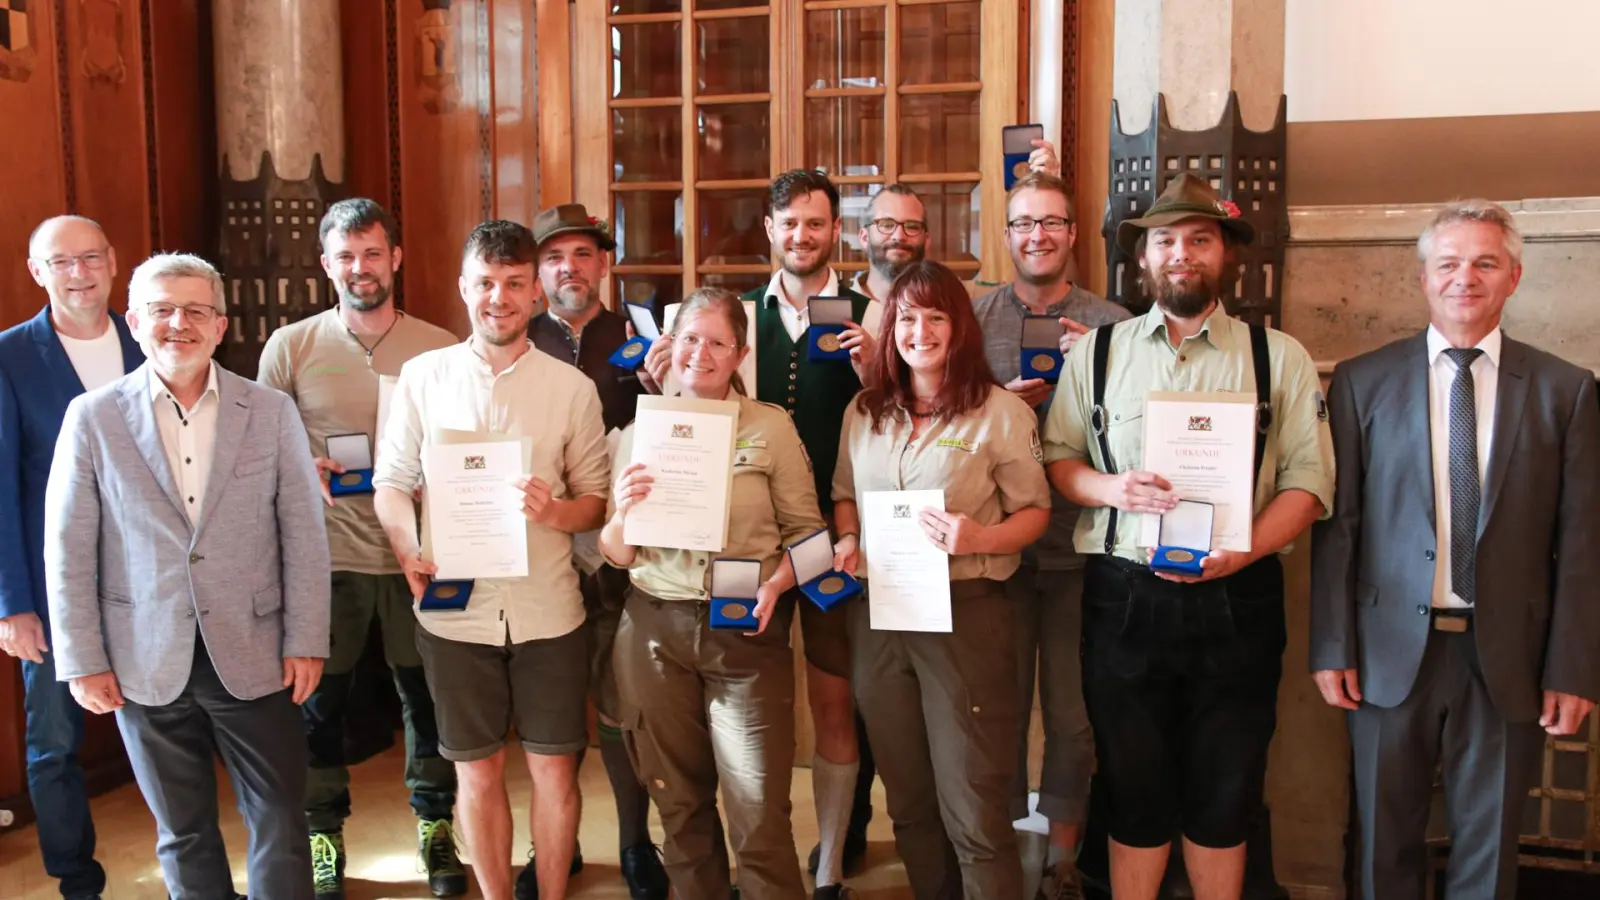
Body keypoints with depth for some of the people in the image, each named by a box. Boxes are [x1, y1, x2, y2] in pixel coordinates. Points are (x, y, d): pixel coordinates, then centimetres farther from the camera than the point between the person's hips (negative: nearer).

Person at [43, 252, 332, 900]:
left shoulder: (272, 412, -1)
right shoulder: (93, 417, -1)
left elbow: (304, 535, 0)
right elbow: (68, 550, 0)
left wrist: (306, 642, -3)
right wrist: (83, 661, -2)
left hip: (253, 659, 0)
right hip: (147, 666, 0)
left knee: (280, 821, 8)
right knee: (183, 833, 14)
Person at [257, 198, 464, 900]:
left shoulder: (440, 349, 0)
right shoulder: (290, 347, 1)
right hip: (325, 558, 0)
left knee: (427, 697, 10)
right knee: (319, 702, 9)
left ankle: (435, 830, 30)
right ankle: (322, 841, 29)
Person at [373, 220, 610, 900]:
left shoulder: (572, 387, 0)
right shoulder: (423, 375, 1)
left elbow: (597, 499, 2)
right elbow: (392, 481, 4)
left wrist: (553, 512, -19)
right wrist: (410, 550, -14)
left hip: (547, 610, 0)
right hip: (455, 610, 1)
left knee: (554, 767, 8)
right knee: (477, 770, 12)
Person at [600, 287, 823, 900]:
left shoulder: (771, 427, -2)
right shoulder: (638, 431, 5)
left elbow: (805, 529, 1)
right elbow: (616, 556, 7)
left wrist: (776, 583, -17)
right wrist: (623, 513, -14)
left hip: (747, 631, -3)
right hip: (654, 630, 3)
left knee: (759, 814, -2)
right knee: (679, 802, 15)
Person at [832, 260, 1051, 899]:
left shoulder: (1001, 411, -7)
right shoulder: (864, 411, 8)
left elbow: (1035, 512, -3)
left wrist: (980, 539, -22)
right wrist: (847, 541, -2)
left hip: (966, 613, -5)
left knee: (973, 809, 0)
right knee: (908, 798, 18)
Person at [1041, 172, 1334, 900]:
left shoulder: (1279, 357, 3)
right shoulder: (1096, 351, 7)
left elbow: (1308, 480, -1)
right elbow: (1057, 457, 8)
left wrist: (1245, 550, -17)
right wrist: (1109, 487, -13)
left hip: (1237, 599, 0)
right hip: (1124, 596, 1)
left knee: (1223, 794, 12)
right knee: (1135, 791, 11)